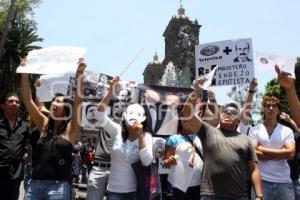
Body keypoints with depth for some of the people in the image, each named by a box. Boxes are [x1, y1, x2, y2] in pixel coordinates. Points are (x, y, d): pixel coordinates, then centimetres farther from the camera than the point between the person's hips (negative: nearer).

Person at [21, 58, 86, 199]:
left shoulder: (71, 129, -1)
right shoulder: (45, 125, 10)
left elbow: (78, 101, -15)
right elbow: (27, 100, 5)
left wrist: (79, 75, -24)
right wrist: (24, 73, -1)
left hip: (58, 186, -4)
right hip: (34, 184, 4)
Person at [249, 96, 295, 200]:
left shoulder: (287, 131, 6)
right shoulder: (254, 130, 2)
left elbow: (291, 153, -8)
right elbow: (253, 154, -10)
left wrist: (263, 149, -8)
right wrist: (281, 153, -7)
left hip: (284, 181, 2)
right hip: (261, 180, -2)